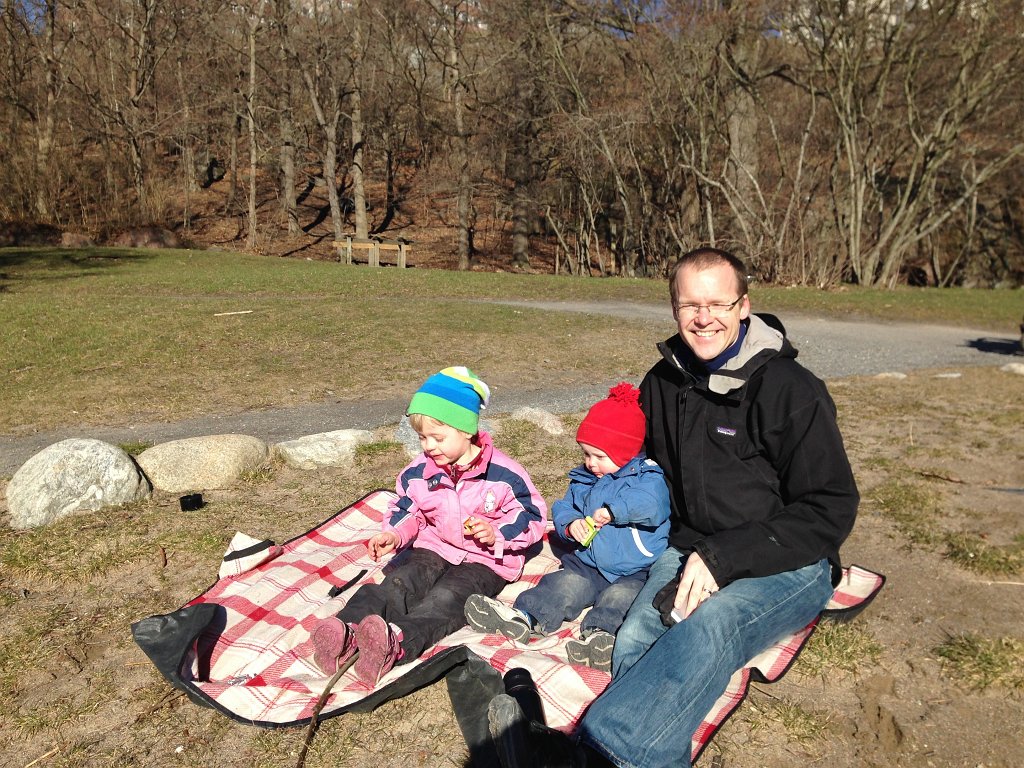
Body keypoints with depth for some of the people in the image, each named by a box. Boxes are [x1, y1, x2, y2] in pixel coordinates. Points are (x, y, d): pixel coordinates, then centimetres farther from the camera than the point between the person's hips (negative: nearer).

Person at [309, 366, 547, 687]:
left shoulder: (503, 474, -9)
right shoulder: (420, 471, 4)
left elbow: (531, 515, -4)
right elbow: (407, 510, 15)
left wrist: (496, 534, -21)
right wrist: (393, 534, -7)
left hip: (485, 559, -4)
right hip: (433, 548, 4)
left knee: (447, 597, -34)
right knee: (399, 583, -27)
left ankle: (397, 643, -62)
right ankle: (345, 631, -52)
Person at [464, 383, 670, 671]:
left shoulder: (648, 477, -5)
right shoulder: (582, 480, 15)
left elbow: (650, 504, -26)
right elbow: (562, 509, 15)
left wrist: (612, 510, -24)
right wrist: (570, 525, -8)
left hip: (636, 572, -5)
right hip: (588, 564, 5)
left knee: (620, 596, -31)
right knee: (564, 584, -18)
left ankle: (599, 634, -52)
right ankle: (522, 617, -32)